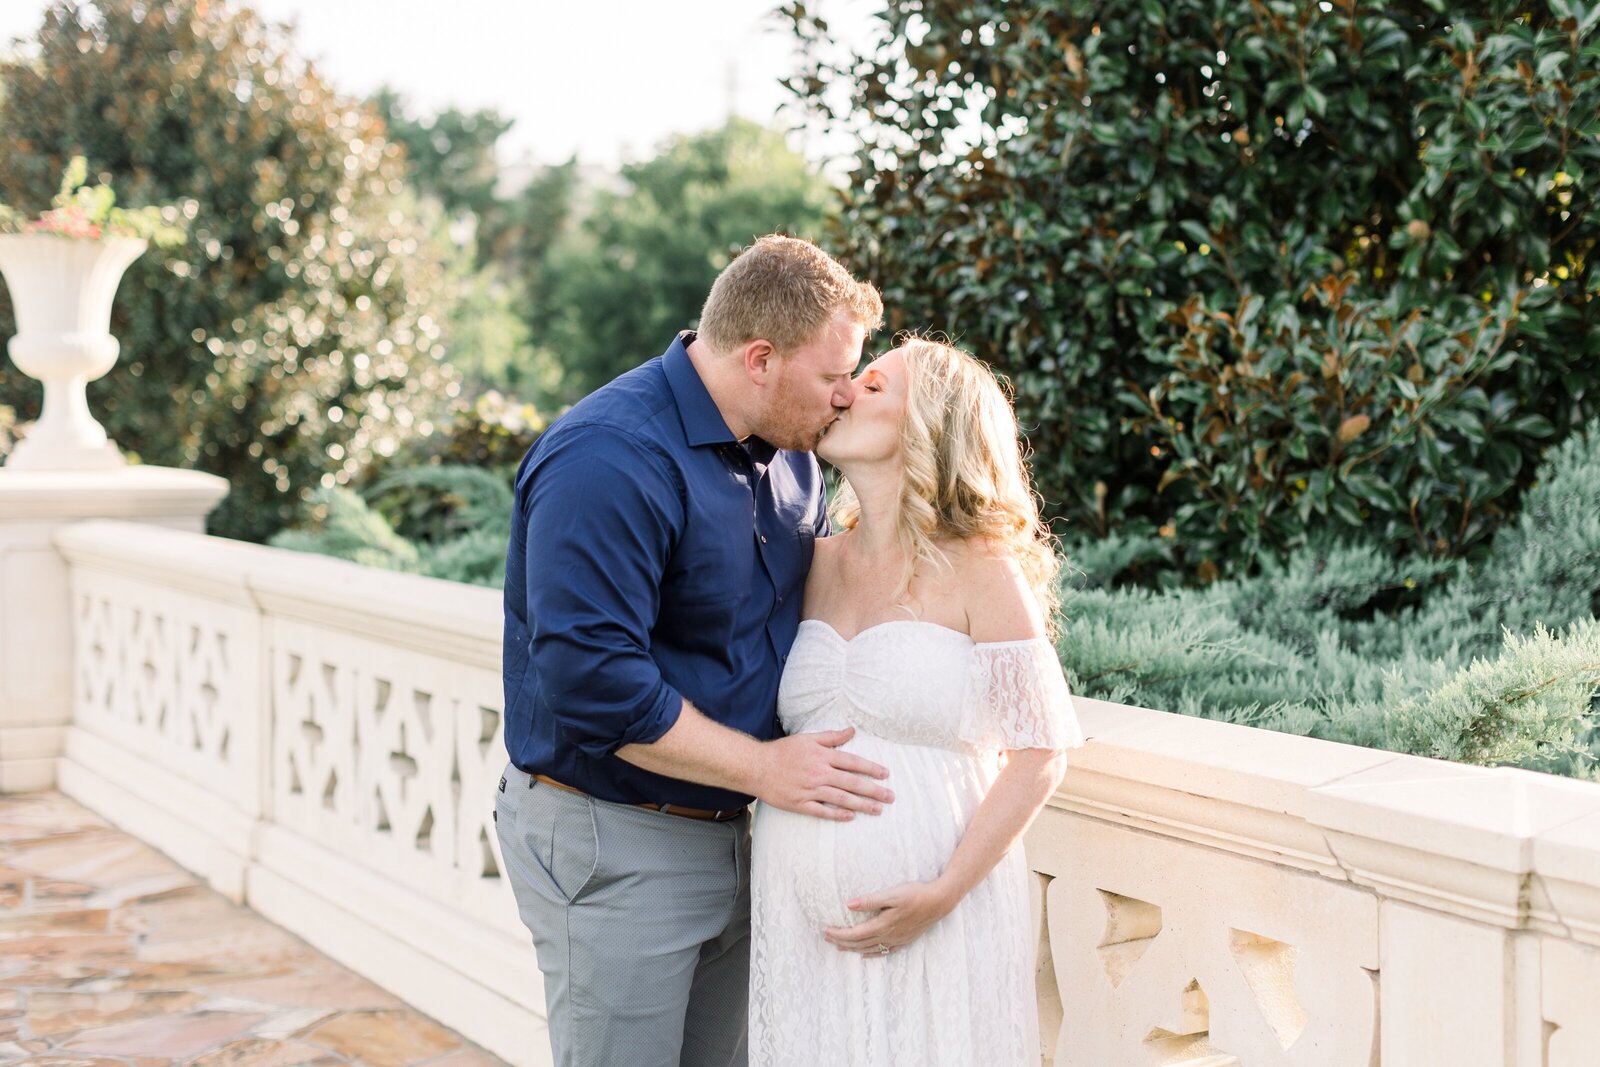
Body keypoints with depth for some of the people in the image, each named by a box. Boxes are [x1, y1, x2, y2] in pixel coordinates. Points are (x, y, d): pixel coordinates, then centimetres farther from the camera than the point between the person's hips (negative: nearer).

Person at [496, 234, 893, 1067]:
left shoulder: (788, 452, 6)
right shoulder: (609, 463, -23)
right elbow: (593, 685, -27)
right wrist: (763, 766, -21)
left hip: (731, 835, 8)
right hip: (612, 845, -8)